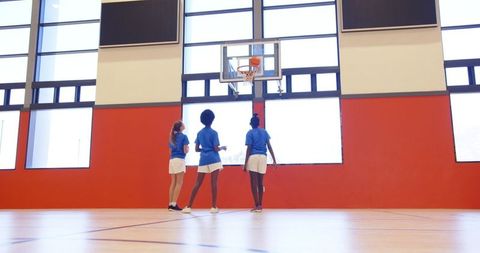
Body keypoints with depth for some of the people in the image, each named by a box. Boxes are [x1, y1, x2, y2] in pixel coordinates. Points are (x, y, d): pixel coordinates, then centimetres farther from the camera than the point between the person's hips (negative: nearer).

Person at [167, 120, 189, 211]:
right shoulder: (184, 137, -5)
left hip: (172, 160, 7)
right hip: (179, 160, -7)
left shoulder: (172, 137, 15)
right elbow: (185, 151, -8)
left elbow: (170, 150, 16)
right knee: (179, 183, -4)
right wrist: (188, 148, 11)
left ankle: (170, 204, 8)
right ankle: (174, 204, -9)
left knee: (173, 183, 9)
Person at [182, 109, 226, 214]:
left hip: (203, 160, 5)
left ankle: (189, 206, 2)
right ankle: (214, 207, 0)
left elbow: (197, 149, 10)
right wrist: (222, 148, 10)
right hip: (214, 160, -4)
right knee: (213, 183, -1)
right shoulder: (213, 133, -5)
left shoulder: (199, 133, 10)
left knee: (198, 184, 5)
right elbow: (216, 149, -8)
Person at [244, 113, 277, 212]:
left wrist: (245, 163, -4)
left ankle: (257, 205, -5)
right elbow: (269, 146, 8)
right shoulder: (264, 132, 13)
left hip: (253, 157, -4)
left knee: (253, 183, -1)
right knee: (260, 183, 11)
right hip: (263, 157, 4)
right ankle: (260, 205, 15)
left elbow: (249, 149, -5)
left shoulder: (250, 133, 1)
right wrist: (274, 159, 10)